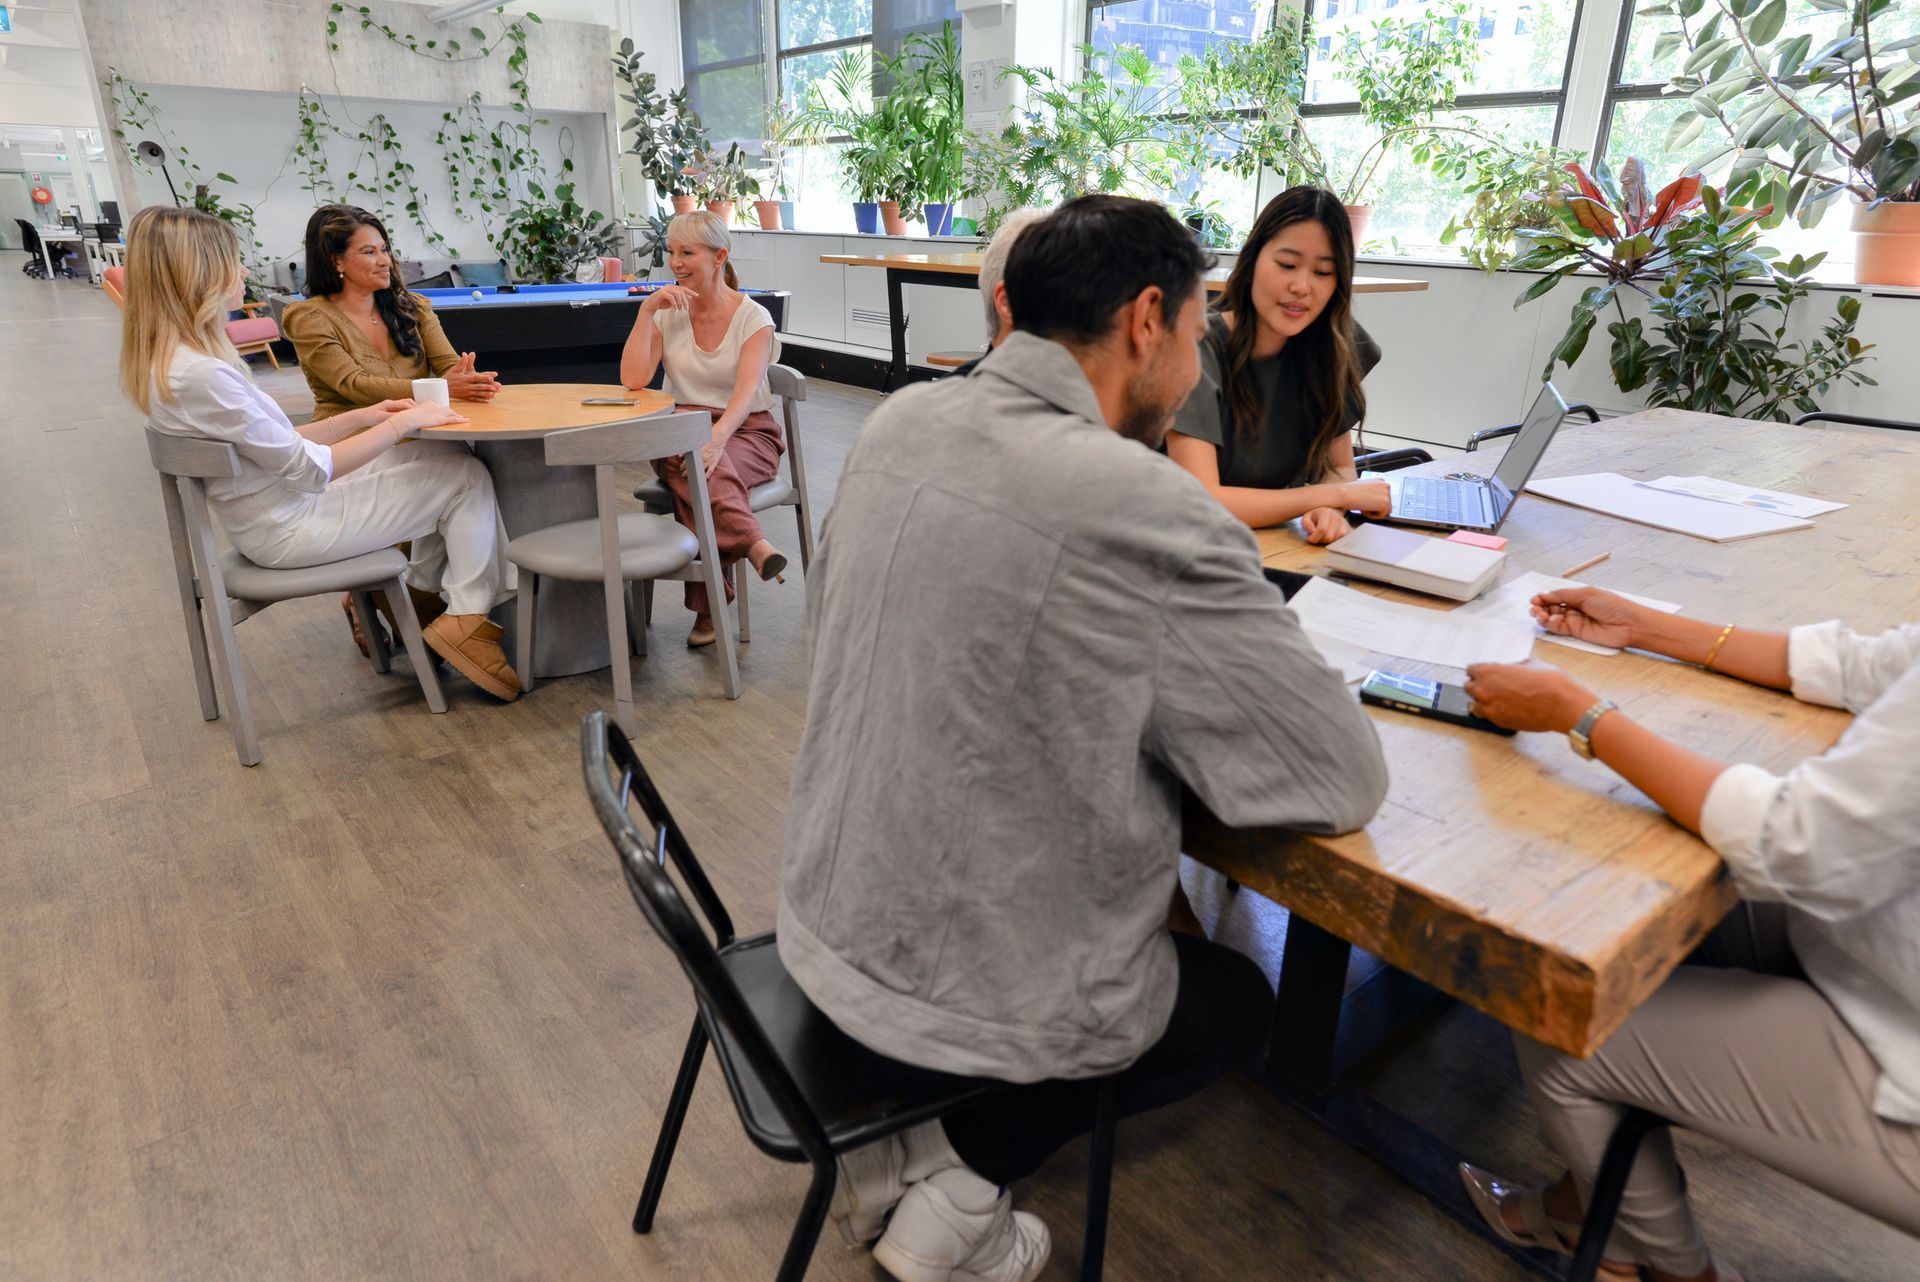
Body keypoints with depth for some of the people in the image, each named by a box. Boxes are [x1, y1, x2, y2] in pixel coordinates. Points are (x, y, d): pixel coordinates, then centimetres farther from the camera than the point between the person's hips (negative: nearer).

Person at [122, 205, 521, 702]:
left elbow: (276, 445, 9)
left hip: (276, 516, 10)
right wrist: (401, 423, -16)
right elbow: (310, 469, -23)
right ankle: (468, 619, -4)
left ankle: (422, 595, 18)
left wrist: (363, 416, 4)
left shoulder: (169, 358, 5)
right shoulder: (199, 375, -27)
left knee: (439, 462, 15)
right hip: (290, 531, -10)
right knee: (468, 477, -7)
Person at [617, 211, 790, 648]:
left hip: (746, 433, -2)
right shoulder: (667, 313, 6)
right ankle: (753, 542, -50)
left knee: (702, 464, -37)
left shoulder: (753, 317, -4)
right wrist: (647, 310, -11)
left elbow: (746, 391, -20)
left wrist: (717, 439, -39)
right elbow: (633, 379, -7)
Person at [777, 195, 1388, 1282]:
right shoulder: (1146, 510, -27)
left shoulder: (900, 421, -5)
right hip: (973, 988, -6)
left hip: (825, 918, 7)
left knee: (1154, 908, 31)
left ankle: (900, 1140, 26)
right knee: (1242, 1004, 22)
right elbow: (1347, 785, -19)